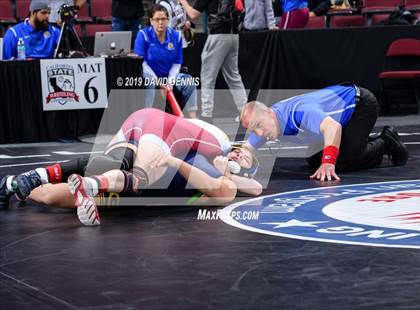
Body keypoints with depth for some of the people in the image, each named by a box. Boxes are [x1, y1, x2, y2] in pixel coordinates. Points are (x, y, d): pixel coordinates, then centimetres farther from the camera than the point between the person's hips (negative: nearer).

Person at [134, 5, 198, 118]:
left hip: (168, 76, 4)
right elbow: (141, 62, -15)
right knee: (149, 81, -36)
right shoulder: (144, 35, -13)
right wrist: (157, 81, -21)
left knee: (188, 80, -17)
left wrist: (170, 81, -14)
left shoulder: (176, 36, -2)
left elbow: (177, 63, 2)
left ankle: (193, 118, -17)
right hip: (149, 76, -4)